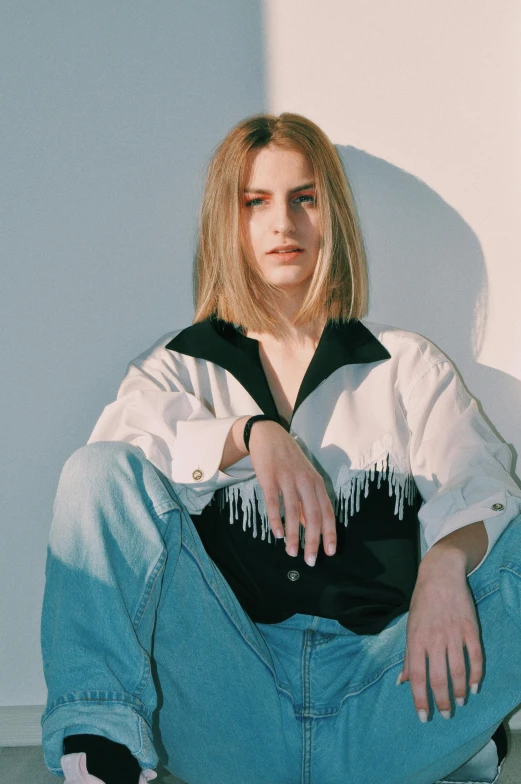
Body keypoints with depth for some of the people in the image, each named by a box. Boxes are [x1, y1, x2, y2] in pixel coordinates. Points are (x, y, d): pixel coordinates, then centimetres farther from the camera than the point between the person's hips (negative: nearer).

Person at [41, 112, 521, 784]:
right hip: (228, 718, 0)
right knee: (99, 471, -18)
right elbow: (117, 448, -6)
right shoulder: (176, 368, 16)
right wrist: (250, 435, -23)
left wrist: (445, 564, -27)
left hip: (378, 702, 0)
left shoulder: (409, 366, 15)